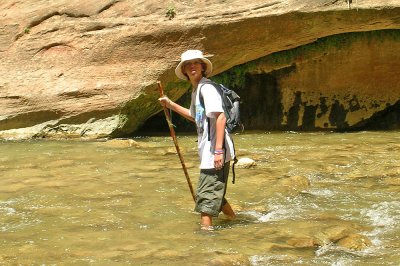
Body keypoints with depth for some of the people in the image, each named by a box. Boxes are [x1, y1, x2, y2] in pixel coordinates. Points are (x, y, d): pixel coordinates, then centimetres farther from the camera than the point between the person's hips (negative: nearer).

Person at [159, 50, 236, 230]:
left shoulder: (206, 88, -14)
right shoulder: (195, 90, 17)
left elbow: (220, 117, -23)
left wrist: (218, 150, -27)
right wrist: (171, 105, 28)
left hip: (215, 150, -10)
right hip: (207, 151, 10)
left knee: (207, 194, -8)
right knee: (215, 192, 21)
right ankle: (234, 220, 37)